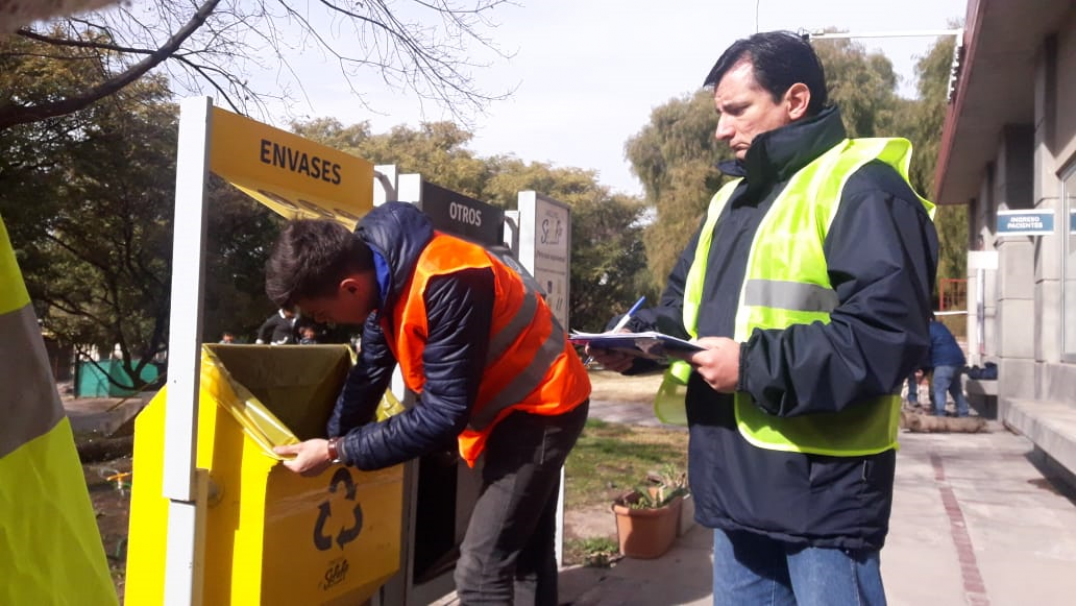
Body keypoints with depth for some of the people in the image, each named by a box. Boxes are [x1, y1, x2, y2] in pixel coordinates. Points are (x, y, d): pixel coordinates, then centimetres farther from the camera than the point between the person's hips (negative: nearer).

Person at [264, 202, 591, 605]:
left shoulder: (447, 284, -34)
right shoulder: (383, 270, -6)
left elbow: (443, 414, -30)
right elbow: (368, 377, 5)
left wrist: (338, 451, -23)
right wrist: (324, 448, 3)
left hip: (542, 407, -9)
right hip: (510, 405, 9)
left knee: (480, 569, -9)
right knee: (524, 554, 20)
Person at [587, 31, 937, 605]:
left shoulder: (862, 190, -12)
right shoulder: (731, 198, 17)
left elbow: (886, 335, -23)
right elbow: (687, 305, 24)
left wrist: (754, 366, -22)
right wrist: (637, 340, 4)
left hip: (822, 491, -8)